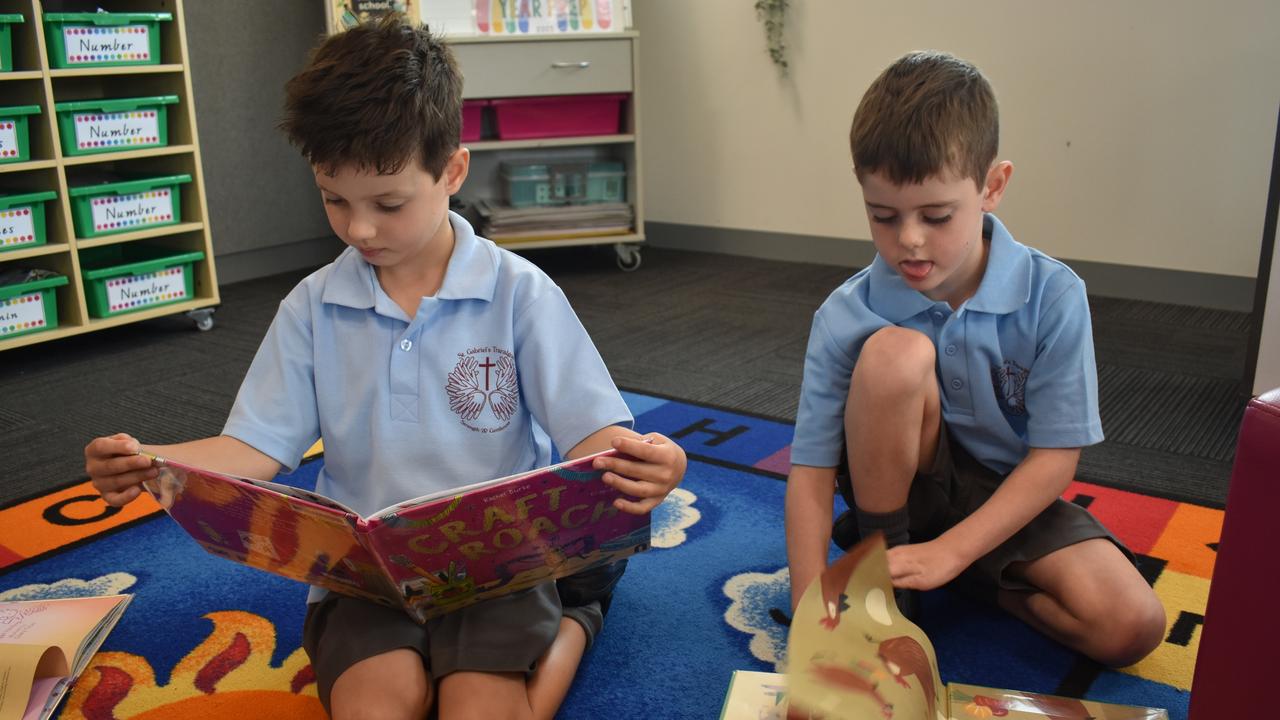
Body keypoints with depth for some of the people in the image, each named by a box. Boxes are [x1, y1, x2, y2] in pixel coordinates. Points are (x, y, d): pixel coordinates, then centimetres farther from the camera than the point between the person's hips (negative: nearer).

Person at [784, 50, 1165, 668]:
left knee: (1130, 626, -23)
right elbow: (811, 470, -19)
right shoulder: (845, 316, -19)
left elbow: (1056, 455, -15)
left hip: (1006, 498, 1)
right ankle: (878, 577, -14)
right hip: (896, 485, -1)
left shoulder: (1052, 296, -18)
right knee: (894, 352, -32)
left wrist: (949, 551, -23)